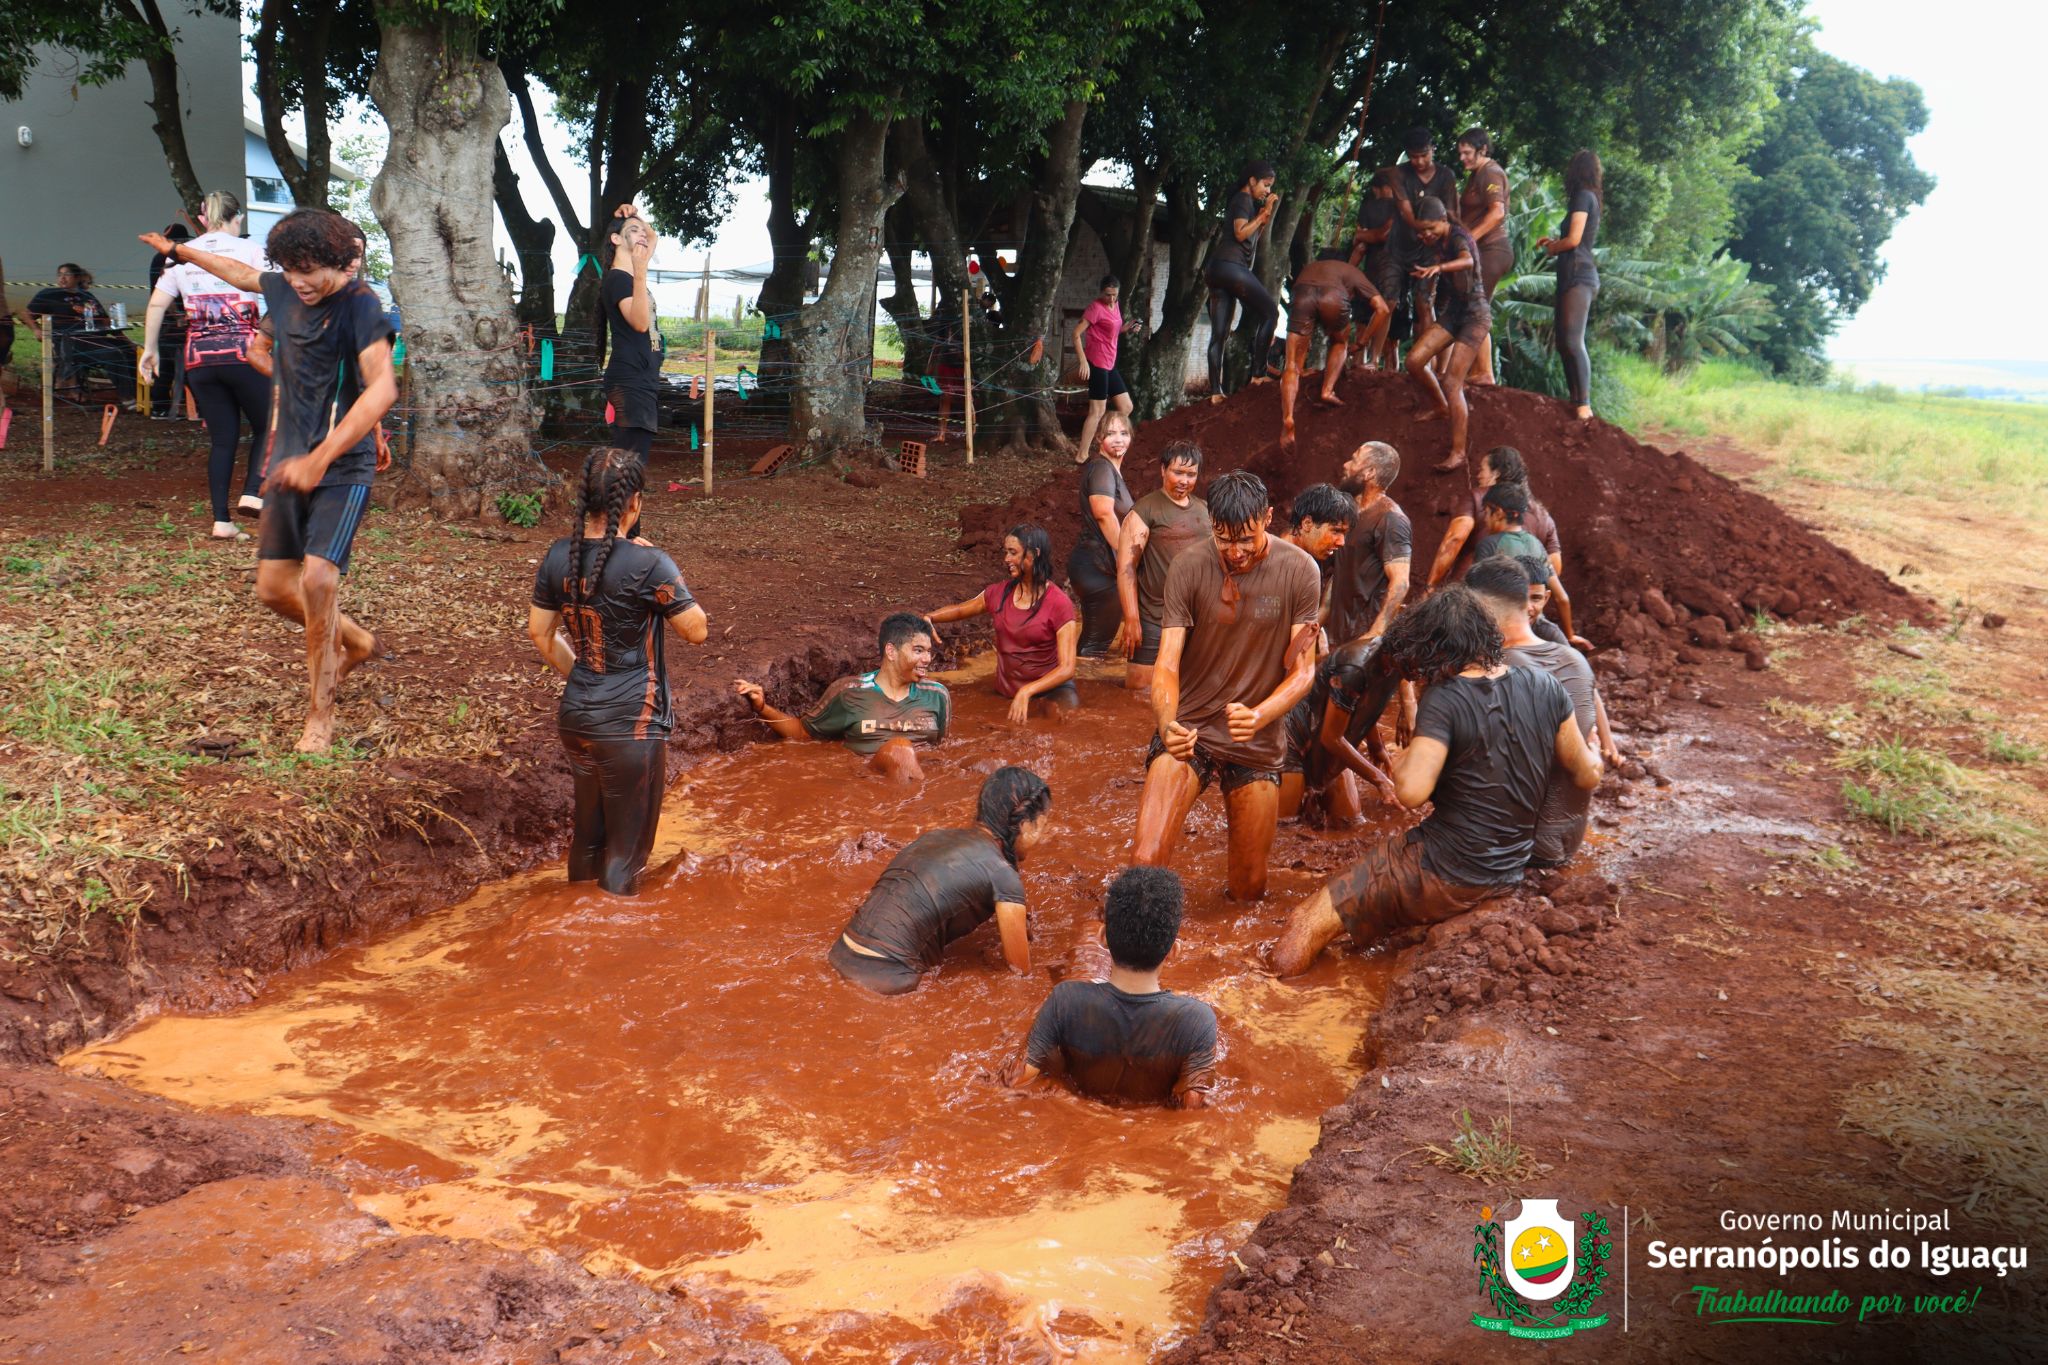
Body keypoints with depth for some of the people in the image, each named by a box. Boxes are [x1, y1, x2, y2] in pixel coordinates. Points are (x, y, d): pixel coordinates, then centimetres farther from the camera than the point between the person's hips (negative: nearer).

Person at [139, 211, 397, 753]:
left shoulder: (359, 303, -13)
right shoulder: (284, 290, 7)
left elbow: (382, 387, -25)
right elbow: (240, 271, 32)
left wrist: (320, 459, -31)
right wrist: (179, 251, 47)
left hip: (343, 468, -7)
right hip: (288, 463, 7)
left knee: (317, 578, -20)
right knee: (274, 587, 6)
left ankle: (321, 715, -6)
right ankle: (353, 643, 34)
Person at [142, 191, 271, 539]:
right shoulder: (248, 250, 1)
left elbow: (156, 304, 7)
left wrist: (149, 350, 14)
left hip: (199, 358, 4)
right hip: (242, 353, -4)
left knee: (221, 438, 9)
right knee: (266, 426, 12)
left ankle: (221, 520, 5)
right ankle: (253, 492, -10)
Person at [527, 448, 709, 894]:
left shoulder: (560, 556, -1)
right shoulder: (648, 564, -19)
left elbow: (540, 632, 8)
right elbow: (696, 631, -11)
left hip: (577, 719, 7)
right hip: (632, 724, -7)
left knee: (586, 824, 24)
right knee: (627, 842, 9)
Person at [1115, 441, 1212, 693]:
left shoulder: (1205, 510, 13)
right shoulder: (1144, 511, -6)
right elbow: (1126, 567, -11)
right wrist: (1132, 620, -17)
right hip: (1155, 620, -5)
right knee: (1140, 690, -6)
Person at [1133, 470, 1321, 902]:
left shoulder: (1299, 571, -8)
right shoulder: (1188, 568, -9)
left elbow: (1302, 669, -8)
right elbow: (1167, 664, -12)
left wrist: (1259, 716, -29)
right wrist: (1167, 725, -34)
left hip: (1258, 744, 1)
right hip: (1188, 732, -1)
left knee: (1249, 890, 11)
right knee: (1145, 861, -21)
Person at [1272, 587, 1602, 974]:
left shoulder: (1444, 701, -18)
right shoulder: (1545, 688, -1)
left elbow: (1412, 791, -27)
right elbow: (1589, 775, 9)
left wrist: (1401, 761, -5)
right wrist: (1594, 751, 32)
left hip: (1442, 874, -7)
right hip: (1510, 876, 7)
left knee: (1304, 924, -1)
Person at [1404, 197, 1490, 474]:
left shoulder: (1459, 238, -17)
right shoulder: (1433, 244, 6)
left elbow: (1467, 261, -40)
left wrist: (1438, 267, -56)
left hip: (1474, 313, -7)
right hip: (1450, 311, 7)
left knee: (1452, 383, -16)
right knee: (1414, 360, -13)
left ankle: (1458, 452, -14)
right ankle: (1440, 407, 12)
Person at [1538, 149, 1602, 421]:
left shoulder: (1583, 196, -8)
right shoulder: (1590, 198, 20)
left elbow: (1574, 239, -14)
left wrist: (1552, 248, 3)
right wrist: (1554, 242, 19)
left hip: (1579, 275, -10)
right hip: (1573, 275, 10)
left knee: (1573, 341, -18)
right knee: (1563, 342, 10)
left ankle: (1584, 405, -24)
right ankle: (1575, 399, 11)